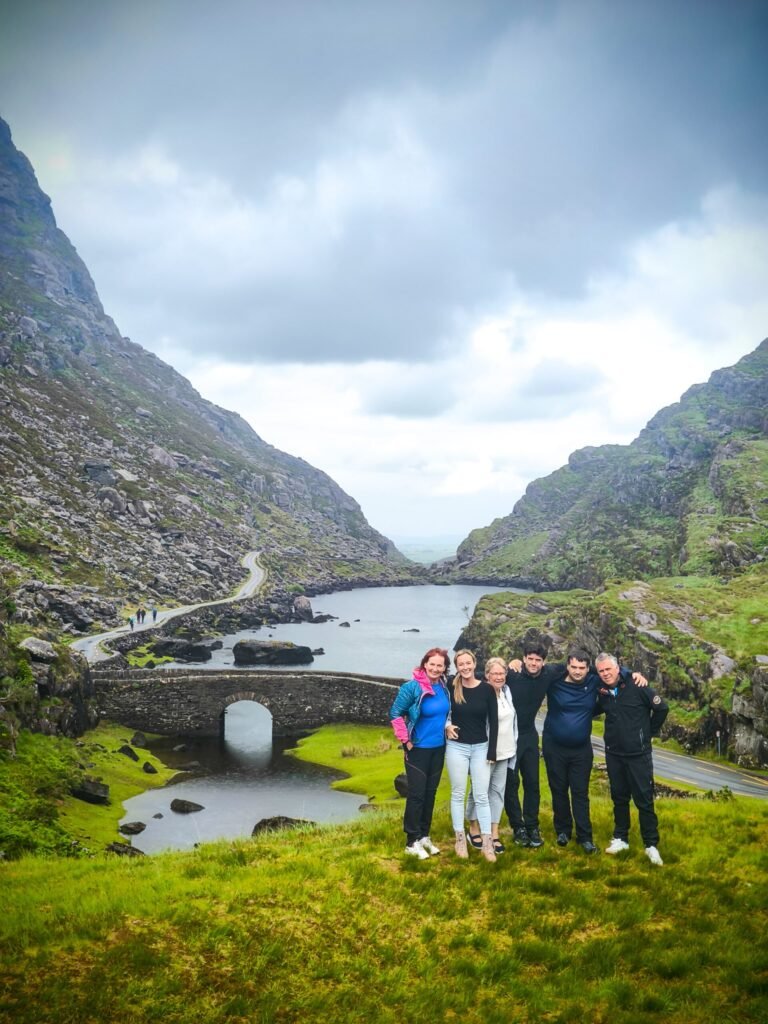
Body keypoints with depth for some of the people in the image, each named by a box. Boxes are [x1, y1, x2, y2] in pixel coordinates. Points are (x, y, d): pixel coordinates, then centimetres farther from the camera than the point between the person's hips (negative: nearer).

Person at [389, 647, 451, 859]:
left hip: (438, 748, 6)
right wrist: (405, 741, -13)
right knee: (416, 793, -1)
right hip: (418, 749, -6)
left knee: (430, 793, 13)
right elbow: (395, 714, -14)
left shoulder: (444, 687, -1)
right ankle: (412, 842, 9)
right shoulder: (412, 687, -19)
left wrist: (445, 729, 10)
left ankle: (424, 836, 26)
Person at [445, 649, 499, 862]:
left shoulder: (487, 689, -5)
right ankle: (460, 839, 16)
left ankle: (486, 842, 7)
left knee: (482, 795, 3)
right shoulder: (451, 688, -5)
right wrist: (446, 725, -7)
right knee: (458, 794, 7)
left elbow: (493, 721, -2)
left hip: (480, 748, 0)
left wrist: (492, 751, -4)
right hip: (456, 747, 0)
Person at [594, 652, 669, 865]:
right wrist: (613, 732, 7)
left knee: (644, 800, 0)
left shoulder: (636, 687, -14)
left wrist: (650, 732, 1)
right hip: (613, 754, 4)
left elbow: (662, 708, -6)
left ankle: (651, 845, 8)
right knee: (619, 798, 14)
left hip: (639, 753, -4)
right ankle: (620, 838, 26)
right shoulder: (601, 692, -2)